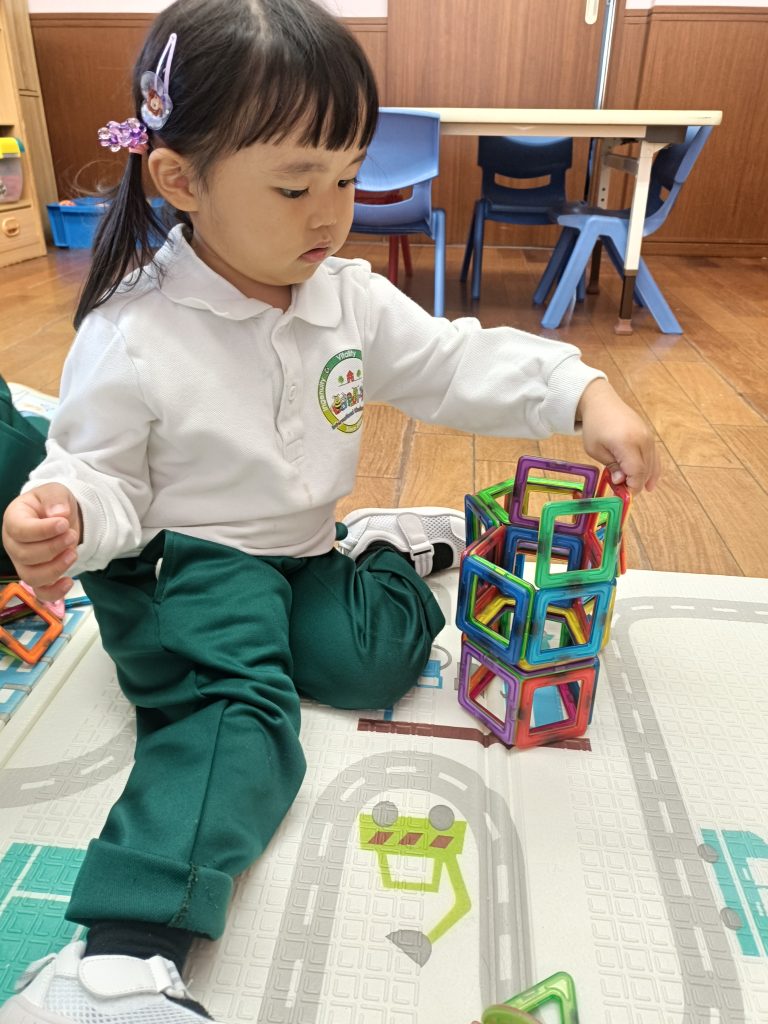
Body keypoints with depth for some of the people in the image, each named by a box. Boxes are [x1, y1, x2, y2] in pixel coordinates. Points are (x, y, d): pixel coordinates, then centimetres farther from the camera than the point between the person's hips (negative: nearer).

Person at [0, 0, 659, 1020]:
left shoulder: (351, 297, -1)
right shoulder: (130, 340, -16)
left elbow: (458, 365, 0)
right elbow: (104, 476, -9)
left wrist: (586, 394, -12)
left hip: (301, 550, 6)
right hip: (182, 564, -5)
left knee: (372, 659, -14)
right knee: (236, 702, -28)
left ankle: (399, 544, 18)